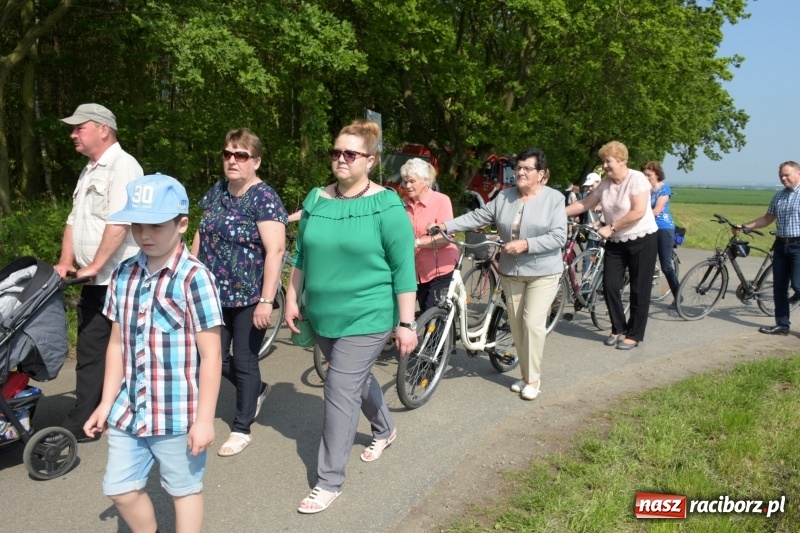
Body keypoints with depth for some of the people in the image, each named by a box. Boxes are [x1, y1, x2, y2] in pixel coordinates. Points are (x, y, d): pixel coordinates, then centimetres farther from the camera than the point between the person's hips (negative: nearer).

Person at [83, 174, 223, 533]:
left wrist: (204, 419, -15)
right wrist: (106, 403, 12)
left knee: (184, 490, 13)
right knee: (119, 489, 17)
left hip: (178, 414, -6)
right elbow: (117, 344, 11)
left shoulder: (194, 278, -16)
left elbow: (211, 355, -15)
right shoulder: (123, 275, 3)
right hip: (128, 410, 6)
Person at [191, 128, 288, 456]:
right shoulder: (216, 191, 8)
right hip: (215, 294, 7)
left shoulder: (264, 198, -14)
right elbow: (201, 235, 16)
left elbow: (275, 250, -20)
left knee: (244, 361, 4)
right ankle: (257, 390, 40)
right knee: (216, 358, 12)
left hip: (249, 297, -6)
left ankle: (242, 429, 22)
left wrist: (266, 301, -25)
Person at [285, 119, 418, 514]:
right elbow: (302, 255, 12)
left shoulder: (386, 206, -13)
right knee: (358, 378, 23)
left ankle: (329, 481, 11)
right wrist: (293, 299, 10)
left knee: (340, 393, -4)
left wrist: (406, 323, -14)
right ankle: (384, 429, 51)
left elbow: (404, 269, -13)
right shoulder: (316, 199, 3)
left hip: (365, 318, -6)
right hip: (323, 316, 6)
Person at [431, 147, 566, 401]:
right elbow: (478, 216, -1)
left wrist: (525, 244, -25)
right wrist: (446, 226, -10)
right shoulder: (504, 197, 3)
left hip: (543, 273, -4)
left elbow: (559, 236, -15)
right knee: (516, 324, 9)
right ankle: (526, 375, 23)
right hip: (511, 271, 5)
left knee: (533, 323, -10)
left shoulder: (554, 198, -8)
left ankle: (533, 378, 6)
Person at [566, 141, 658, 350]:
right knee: (610, 286, 0)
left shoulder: (636, 179, -15)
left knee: (639, 290, 3)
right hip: (615, 242, 6)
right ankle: (618, 328, 19)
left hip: (642, 240, -5)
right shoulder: (605, 184, 3)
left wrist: (610, 227, -23)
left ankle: (634, 335, 14)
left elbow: (638, 212, -23)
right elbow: (584, 204, 6)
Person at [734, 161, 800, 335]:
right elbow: (767, 219, 19)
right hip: (781, 245, 6)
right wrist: (743, 226, 12)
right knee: (779, 287, 7)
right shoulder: (778, 196, 13)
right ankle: (782, 325, 15)